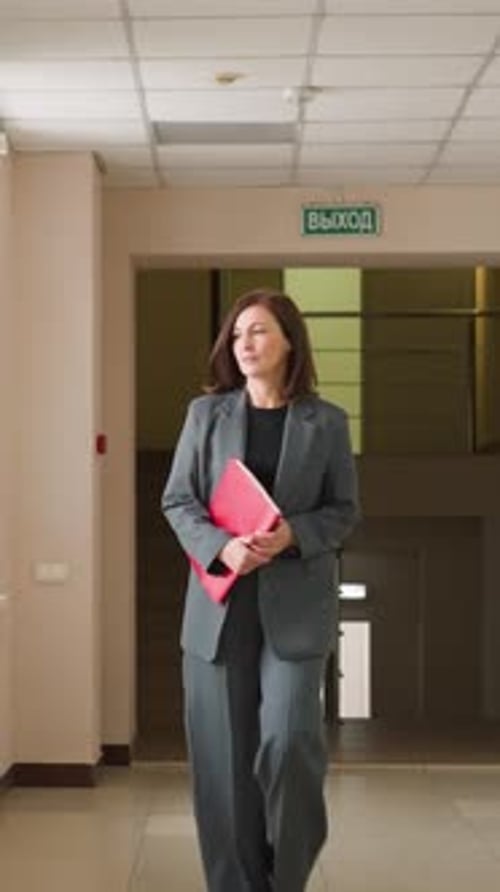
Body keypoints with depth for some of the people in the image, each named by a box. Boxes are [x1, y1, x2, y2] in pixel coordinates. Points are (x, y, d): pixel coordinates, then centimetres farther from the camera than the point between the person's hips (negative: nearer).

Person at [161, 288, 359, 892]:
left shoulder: (326, 421, 4)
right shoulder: (206, 412, 6)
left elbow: (343, 510, 5)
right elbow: (176, 500, 4)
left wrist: (292, 535, -15)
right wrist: (221, 546, -15)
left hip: (295, 601, -1)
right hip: (220, 598, 2)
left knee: (287, 738, -11)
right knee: (224, 750, 3)